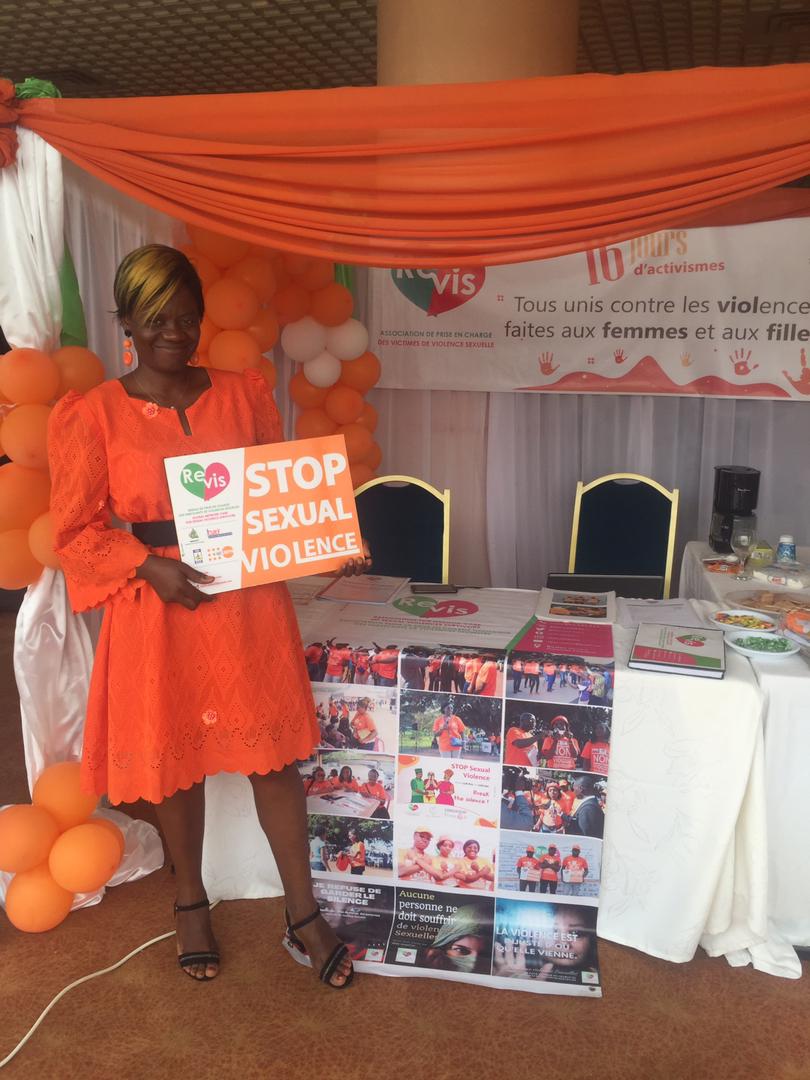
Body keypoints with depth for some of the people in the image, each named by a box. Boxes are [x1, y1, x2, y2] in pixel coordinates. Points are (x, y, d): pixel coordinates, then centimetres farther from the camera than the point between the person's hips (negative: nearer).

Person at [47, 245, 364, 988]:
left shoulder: (245, 394, 4)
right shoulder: (91, 415, -4)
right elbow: (78, 530, -3)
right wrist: (150, 567, -18)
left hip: (250, 601, 2)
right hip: (157, 607, -1)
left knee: (275, 753, 7)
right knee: (175, 758, 13)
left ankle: (304, 914, 24)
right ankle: (191, 903, 37)